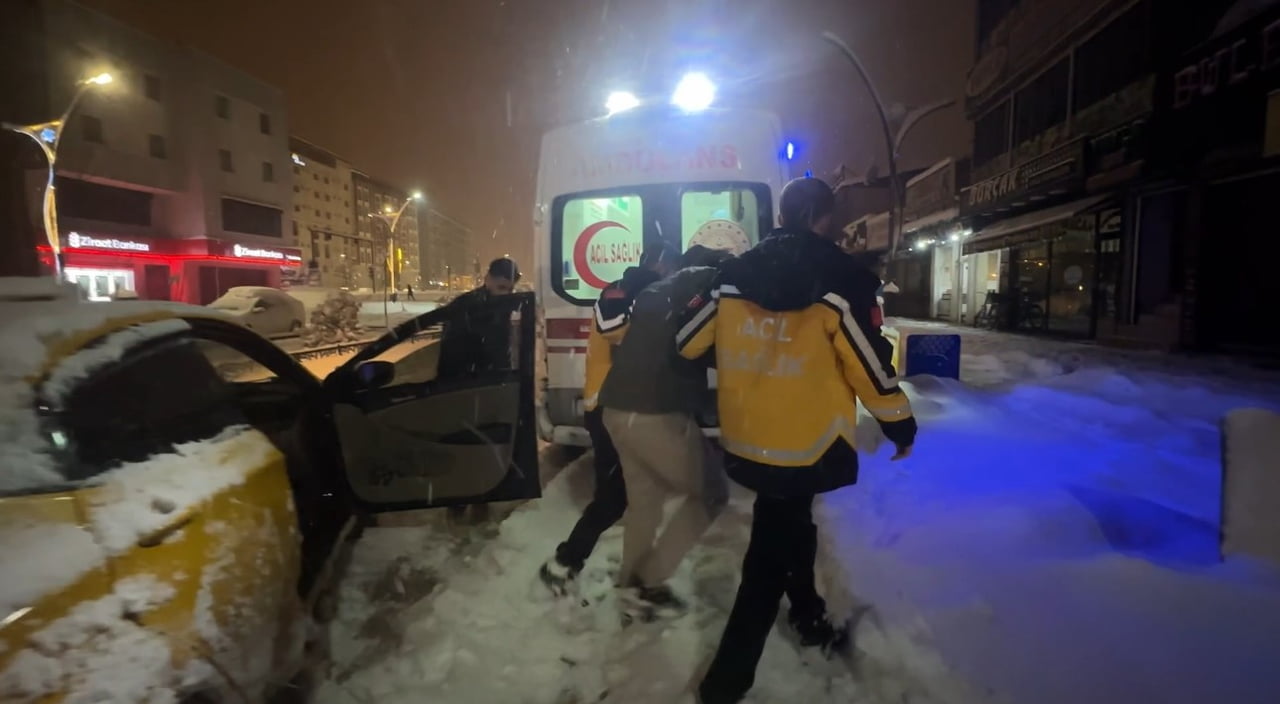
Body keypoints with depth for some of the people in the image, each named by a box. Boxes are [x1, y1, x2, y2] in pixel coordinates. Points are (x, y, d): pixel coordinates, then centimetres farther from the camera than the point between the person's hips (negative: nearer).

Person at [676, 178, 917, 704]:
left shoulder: (733, 276, 0)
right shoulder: (840, 282, -12)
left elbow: (685, 343, 7)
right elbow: (871, 369, -9)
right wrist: (900, 425, 6)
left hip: (742, 442, 5)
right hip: (804, 448, -5)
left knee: (788, 527, 27)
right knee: (770, 558, 7)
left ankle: (808, 617, 49)